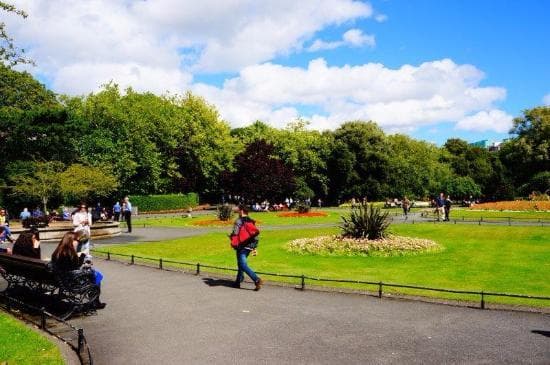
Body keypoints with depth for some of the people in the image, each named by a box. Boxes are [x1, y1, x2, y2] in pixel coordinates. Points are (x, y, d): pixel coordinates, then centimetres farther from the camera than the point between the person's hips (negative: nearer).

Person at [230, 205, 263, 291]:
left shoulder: (238, 221, -10)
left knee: (243, 265, -8)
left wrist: (230, 236, 5)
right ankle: (238, 282, 26)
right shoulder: (251, 221, 12)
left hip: (242, 246, -8)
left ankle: (257, 280, -20)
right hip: (250, 246, 8)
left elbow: (235, 233, -18)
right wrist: (254, 247, 17)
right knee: (241, 263, 20)